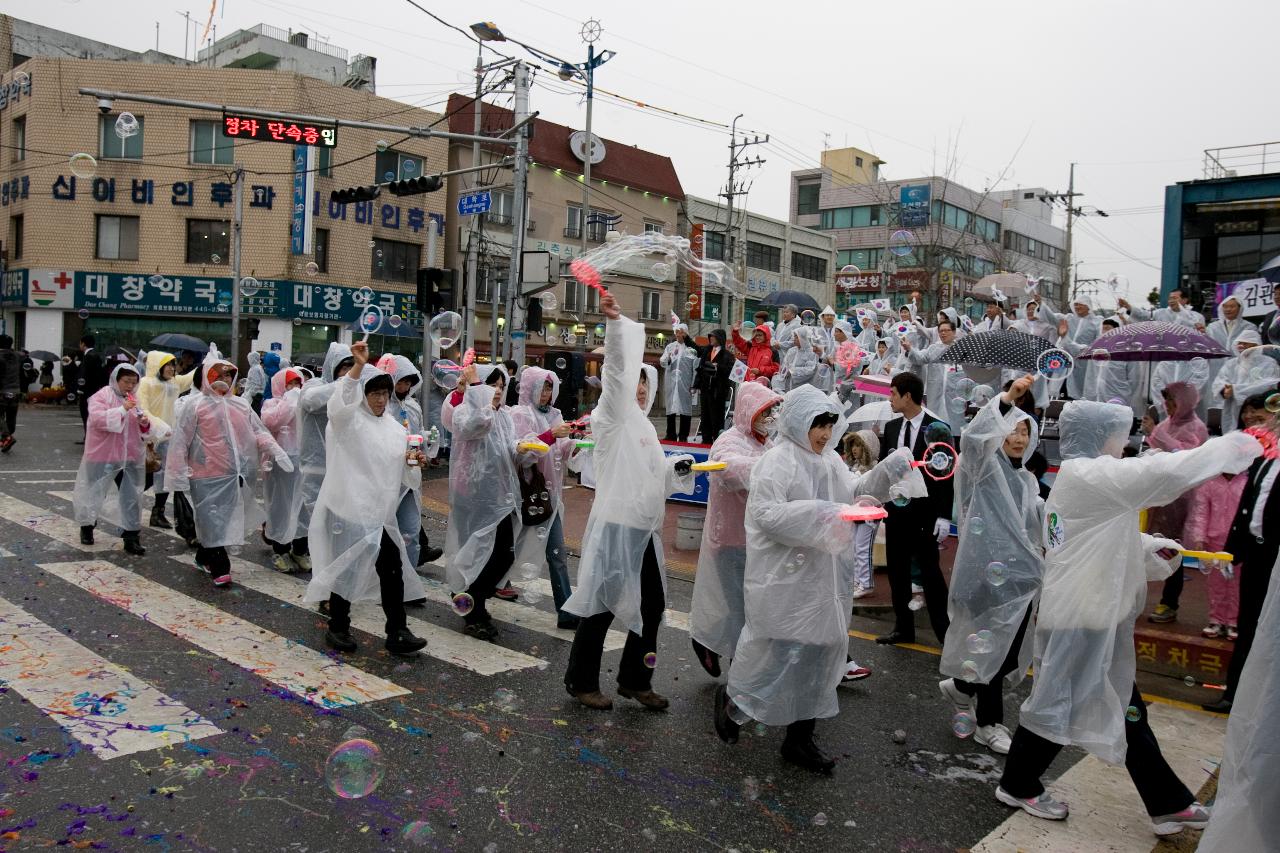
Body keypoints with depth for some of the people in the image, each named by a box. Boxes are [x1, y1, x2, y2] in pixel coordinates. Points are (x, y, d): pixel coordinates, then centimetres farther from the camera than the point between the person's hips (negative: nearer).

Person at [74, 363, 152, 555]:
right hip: (103, 456, -4)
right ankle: (87, 526, 36)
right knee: (94, 492, 11)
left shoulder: (133, 399, 9)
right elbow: (97, 419, -23)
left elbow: (142, 430, 15)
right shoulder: (101, 396, -8)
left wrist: (145, 424, -8)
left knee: (132, 497, 2)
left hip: (130, 457, 5)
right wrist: (122, 409, -29)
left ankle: (131, 537, 8)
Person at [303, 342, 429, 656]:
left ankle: (397, 633, 6)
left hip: (379, 510, 6)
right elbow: (339, 401, -32)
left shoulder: (393, 426, 13)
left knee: (392, 566, 1)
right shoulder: (347, 420, -7)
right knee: (347, 568, 5)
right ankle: (338, 628, 23)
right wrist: (358, 366, -43)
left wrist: (411, 460, 0)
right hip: (349, 507, -6)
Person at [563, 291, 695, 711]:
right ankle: (581, 680, 16)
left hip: (644, 528, 8)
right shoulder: (612, 417, -4)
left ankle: (634, 679, 28)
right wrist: (614, 322, -33)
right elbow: (616, 371, -21)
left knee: (651, 604, 12)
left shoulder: (644, 425, 19)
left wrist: (678, 467, 7)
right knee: (603, 605, 0)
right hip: (615, 526, -8)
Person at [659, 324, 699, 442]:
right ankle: (671, 435, 8)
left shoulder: (692, 348, 2)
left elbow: (695, 367, 1)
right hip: (671, 382, 2)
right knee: (670, 408, 3)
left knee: (685, 408, 0)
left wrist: (693, 384, -4)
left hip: (686, 383, -2)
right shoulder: (670, 346, 10)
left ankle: (683, 436, 5)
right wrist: (668, 357, -18)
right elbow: (662, 362, 3)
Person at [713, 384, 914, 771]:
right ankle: (731, 699, 29)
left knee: (818, 653, 13)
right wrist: (821, 515, -29)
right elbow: (766, 514, -23)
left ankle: (800, 738, 27)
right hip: (784, 582, -8)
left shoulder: (830, 461, 12)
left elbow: (855, 492, 13)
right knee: (776, 653, 1)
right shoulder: (778, 461, -14)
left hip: (823, 583, 8)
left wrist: (889, 470, -2)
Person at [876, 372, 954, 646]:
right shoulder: (891, 428, 7)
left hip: (925, 513, -5)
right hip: (896, 509, 5)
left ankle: (945, 630, 12)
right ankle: (903, 628, 22)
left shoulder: (937, 429, -8)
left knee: (929, 571, 0)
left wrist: (944, 516, -12)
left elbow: (946, 474, -9)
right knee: (897, 570, 11)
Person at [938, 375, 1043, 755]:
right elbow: (973, 436, -24)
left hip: (1021, 570, 7)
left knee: (1013, 646, 9)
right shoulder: (984, 465, -3)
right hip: (989, 568, -7)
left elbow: (1038, 524, 23)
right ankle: (988, 723, 12)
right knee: (992, 642, -3)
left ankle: (961, 686, 31)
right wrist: (1007, 399, -32)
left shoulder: (1028, 481, 20)